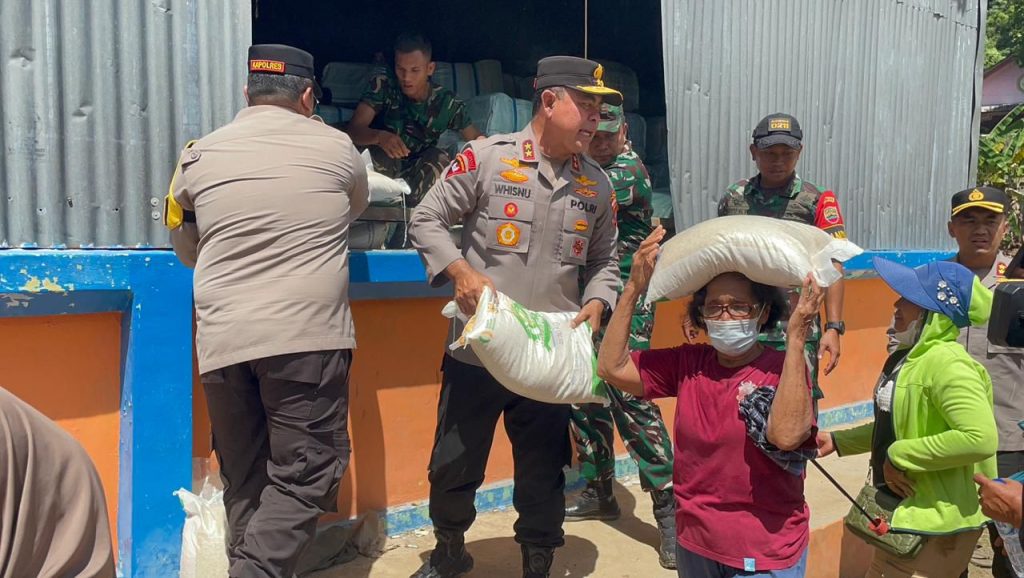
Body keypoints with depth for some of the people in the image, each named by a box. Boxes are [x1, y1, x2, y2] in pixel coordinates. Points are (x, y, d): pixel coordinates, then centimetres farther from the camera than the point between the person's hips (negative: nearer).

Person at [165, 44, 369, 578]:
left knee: (244, 482, 14)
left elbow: (185, 248, 21)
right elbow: (357, 208, 24)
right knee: (305, 474, 2)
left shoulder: (200, 155, 10)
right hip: (306, 336, -3)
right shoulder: (336, 147, 4)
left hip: (221, 341, 4)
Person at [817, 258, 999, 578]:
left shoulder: (946, 364, -24)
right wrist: (837, 440, 13)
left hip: (935, 527, -9)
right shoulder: (906, 358, 5)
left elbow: (981, 439, -34)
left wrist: (900, 456, -26)